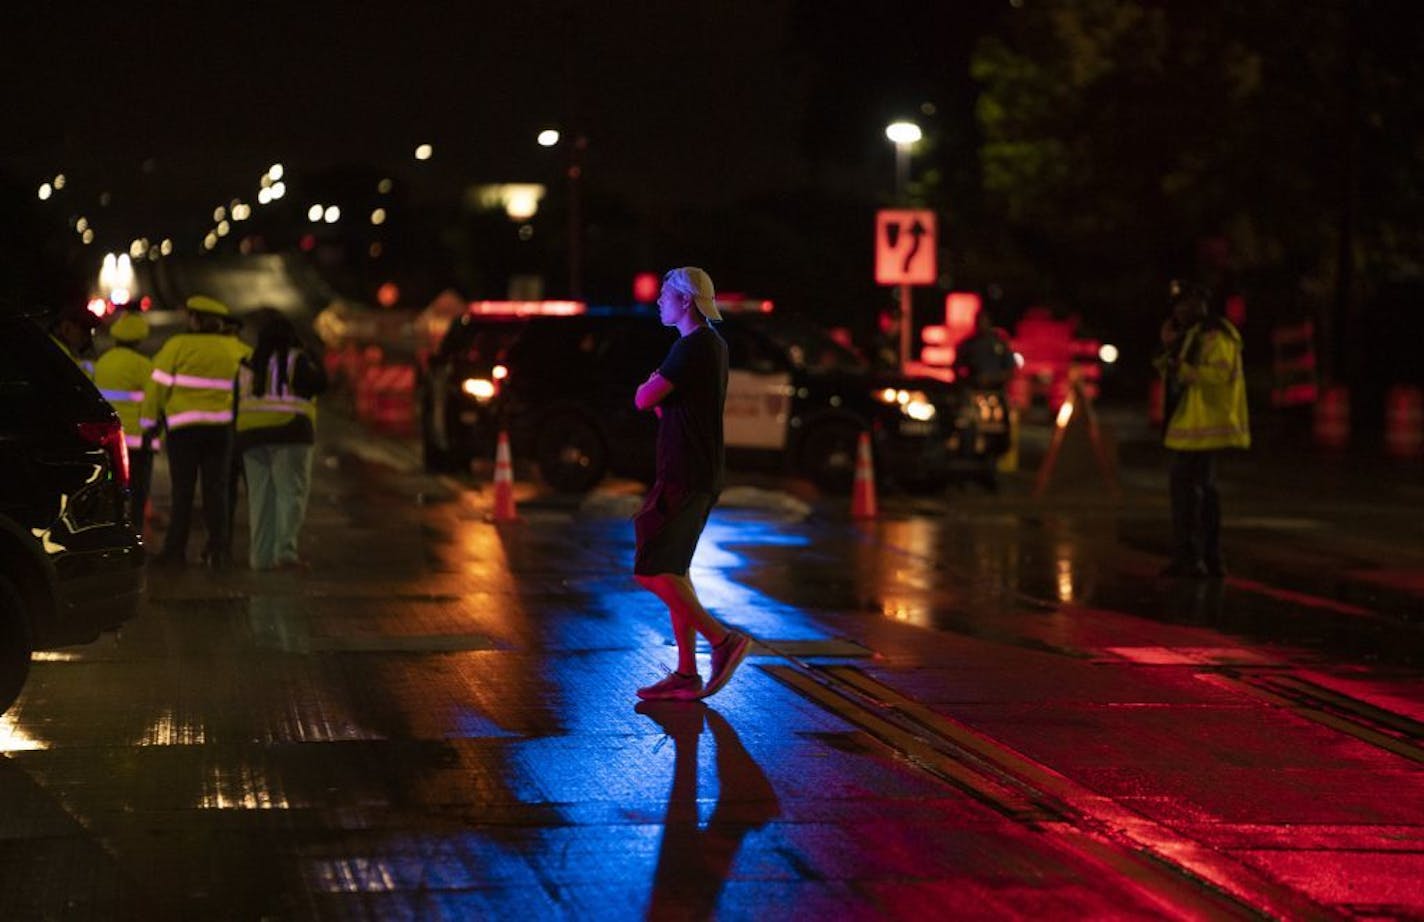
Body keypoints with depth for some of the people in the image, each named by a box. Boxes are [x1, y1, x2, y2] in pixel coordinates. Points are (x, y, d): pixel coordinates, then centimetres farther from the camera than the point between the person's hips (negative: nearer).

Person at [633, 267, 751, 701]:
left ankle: (723, 639, -9)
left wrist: (646, 387, 6)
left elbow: (643, 400, -14)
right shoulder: (713, 344, 16)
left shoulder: (691, 347, -16)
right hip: (701, 474, 10)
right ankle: (686, 674, 11)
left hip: (684, 477, -10)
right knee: (671, 571, 11)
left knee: (650, 572, -9)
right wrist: (655, 390, 3)